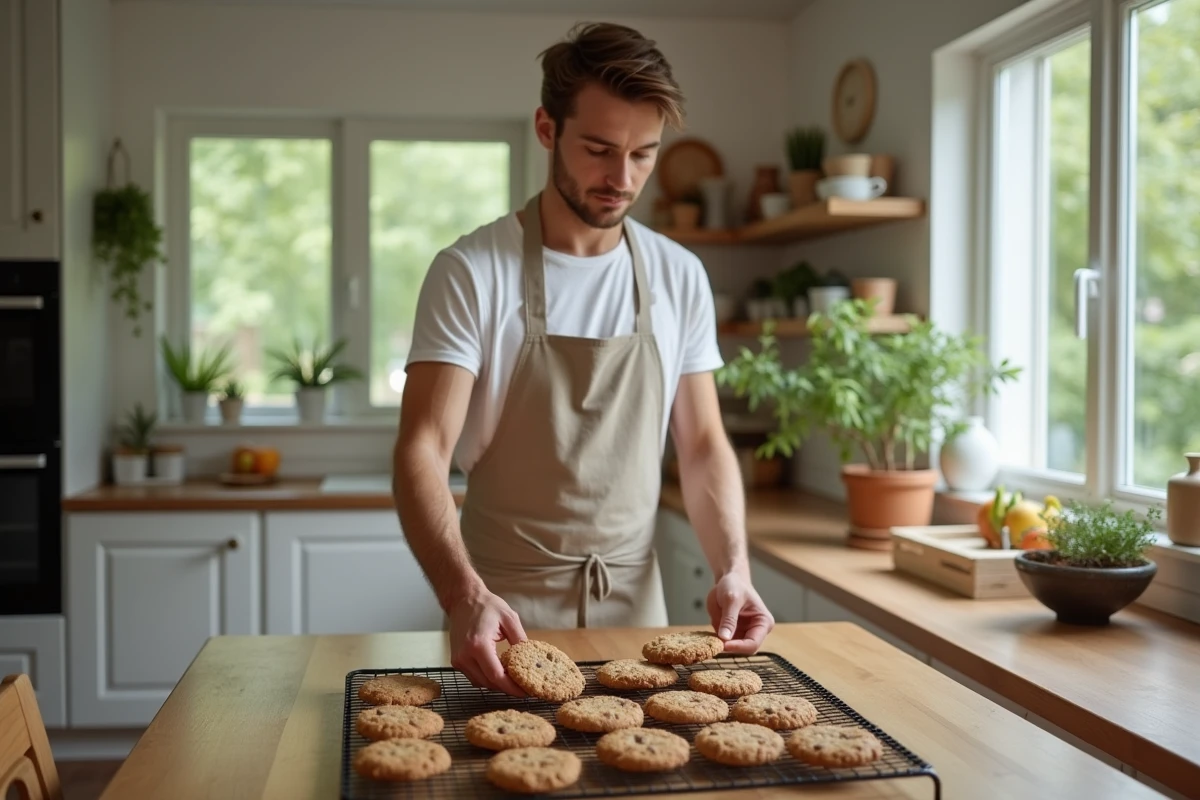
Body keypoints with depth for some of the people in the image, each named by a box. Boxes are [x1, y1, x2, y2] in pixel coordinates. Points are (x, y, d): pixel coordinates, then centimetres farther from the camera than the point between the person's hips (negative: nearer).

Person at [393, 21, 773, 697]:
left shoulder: (680, 277, 1)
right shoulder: (472, 273, -12)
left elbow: (703, 445, 5)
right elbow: (423, 451, -17)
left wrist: (733, 568, -11)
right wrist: (464, 596, -33)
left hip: (635, 597, 4)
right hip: (505, 603, -3)